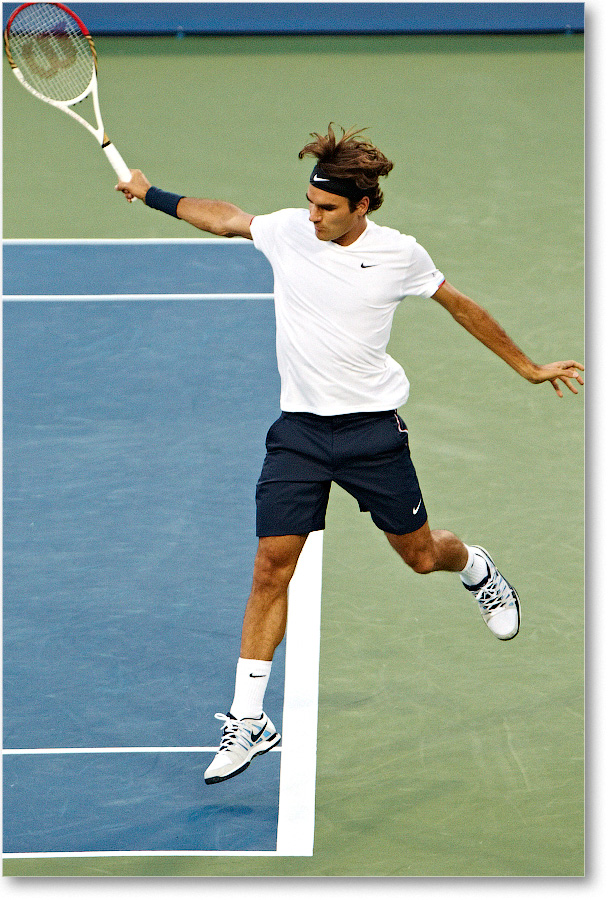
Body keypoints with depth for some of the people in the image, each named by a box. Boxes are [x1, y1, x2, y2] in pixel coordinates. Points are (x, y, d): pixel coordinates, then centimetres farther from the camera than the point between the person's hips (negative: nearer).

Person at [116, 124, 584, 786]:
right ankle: (248, 719, -2)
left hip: (372, 427, -1)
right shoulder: (287, 232, -5)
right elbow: (221, 217, 15)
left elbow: (460, 306, 7)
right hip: (298, 430, 1)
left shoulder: (399, 254, -8)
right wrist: (149, 194, 12)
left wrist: (528, 368, 14)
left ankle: (478, 570, 50)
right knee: (272, 566, -8)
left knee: (420, 555, 10)